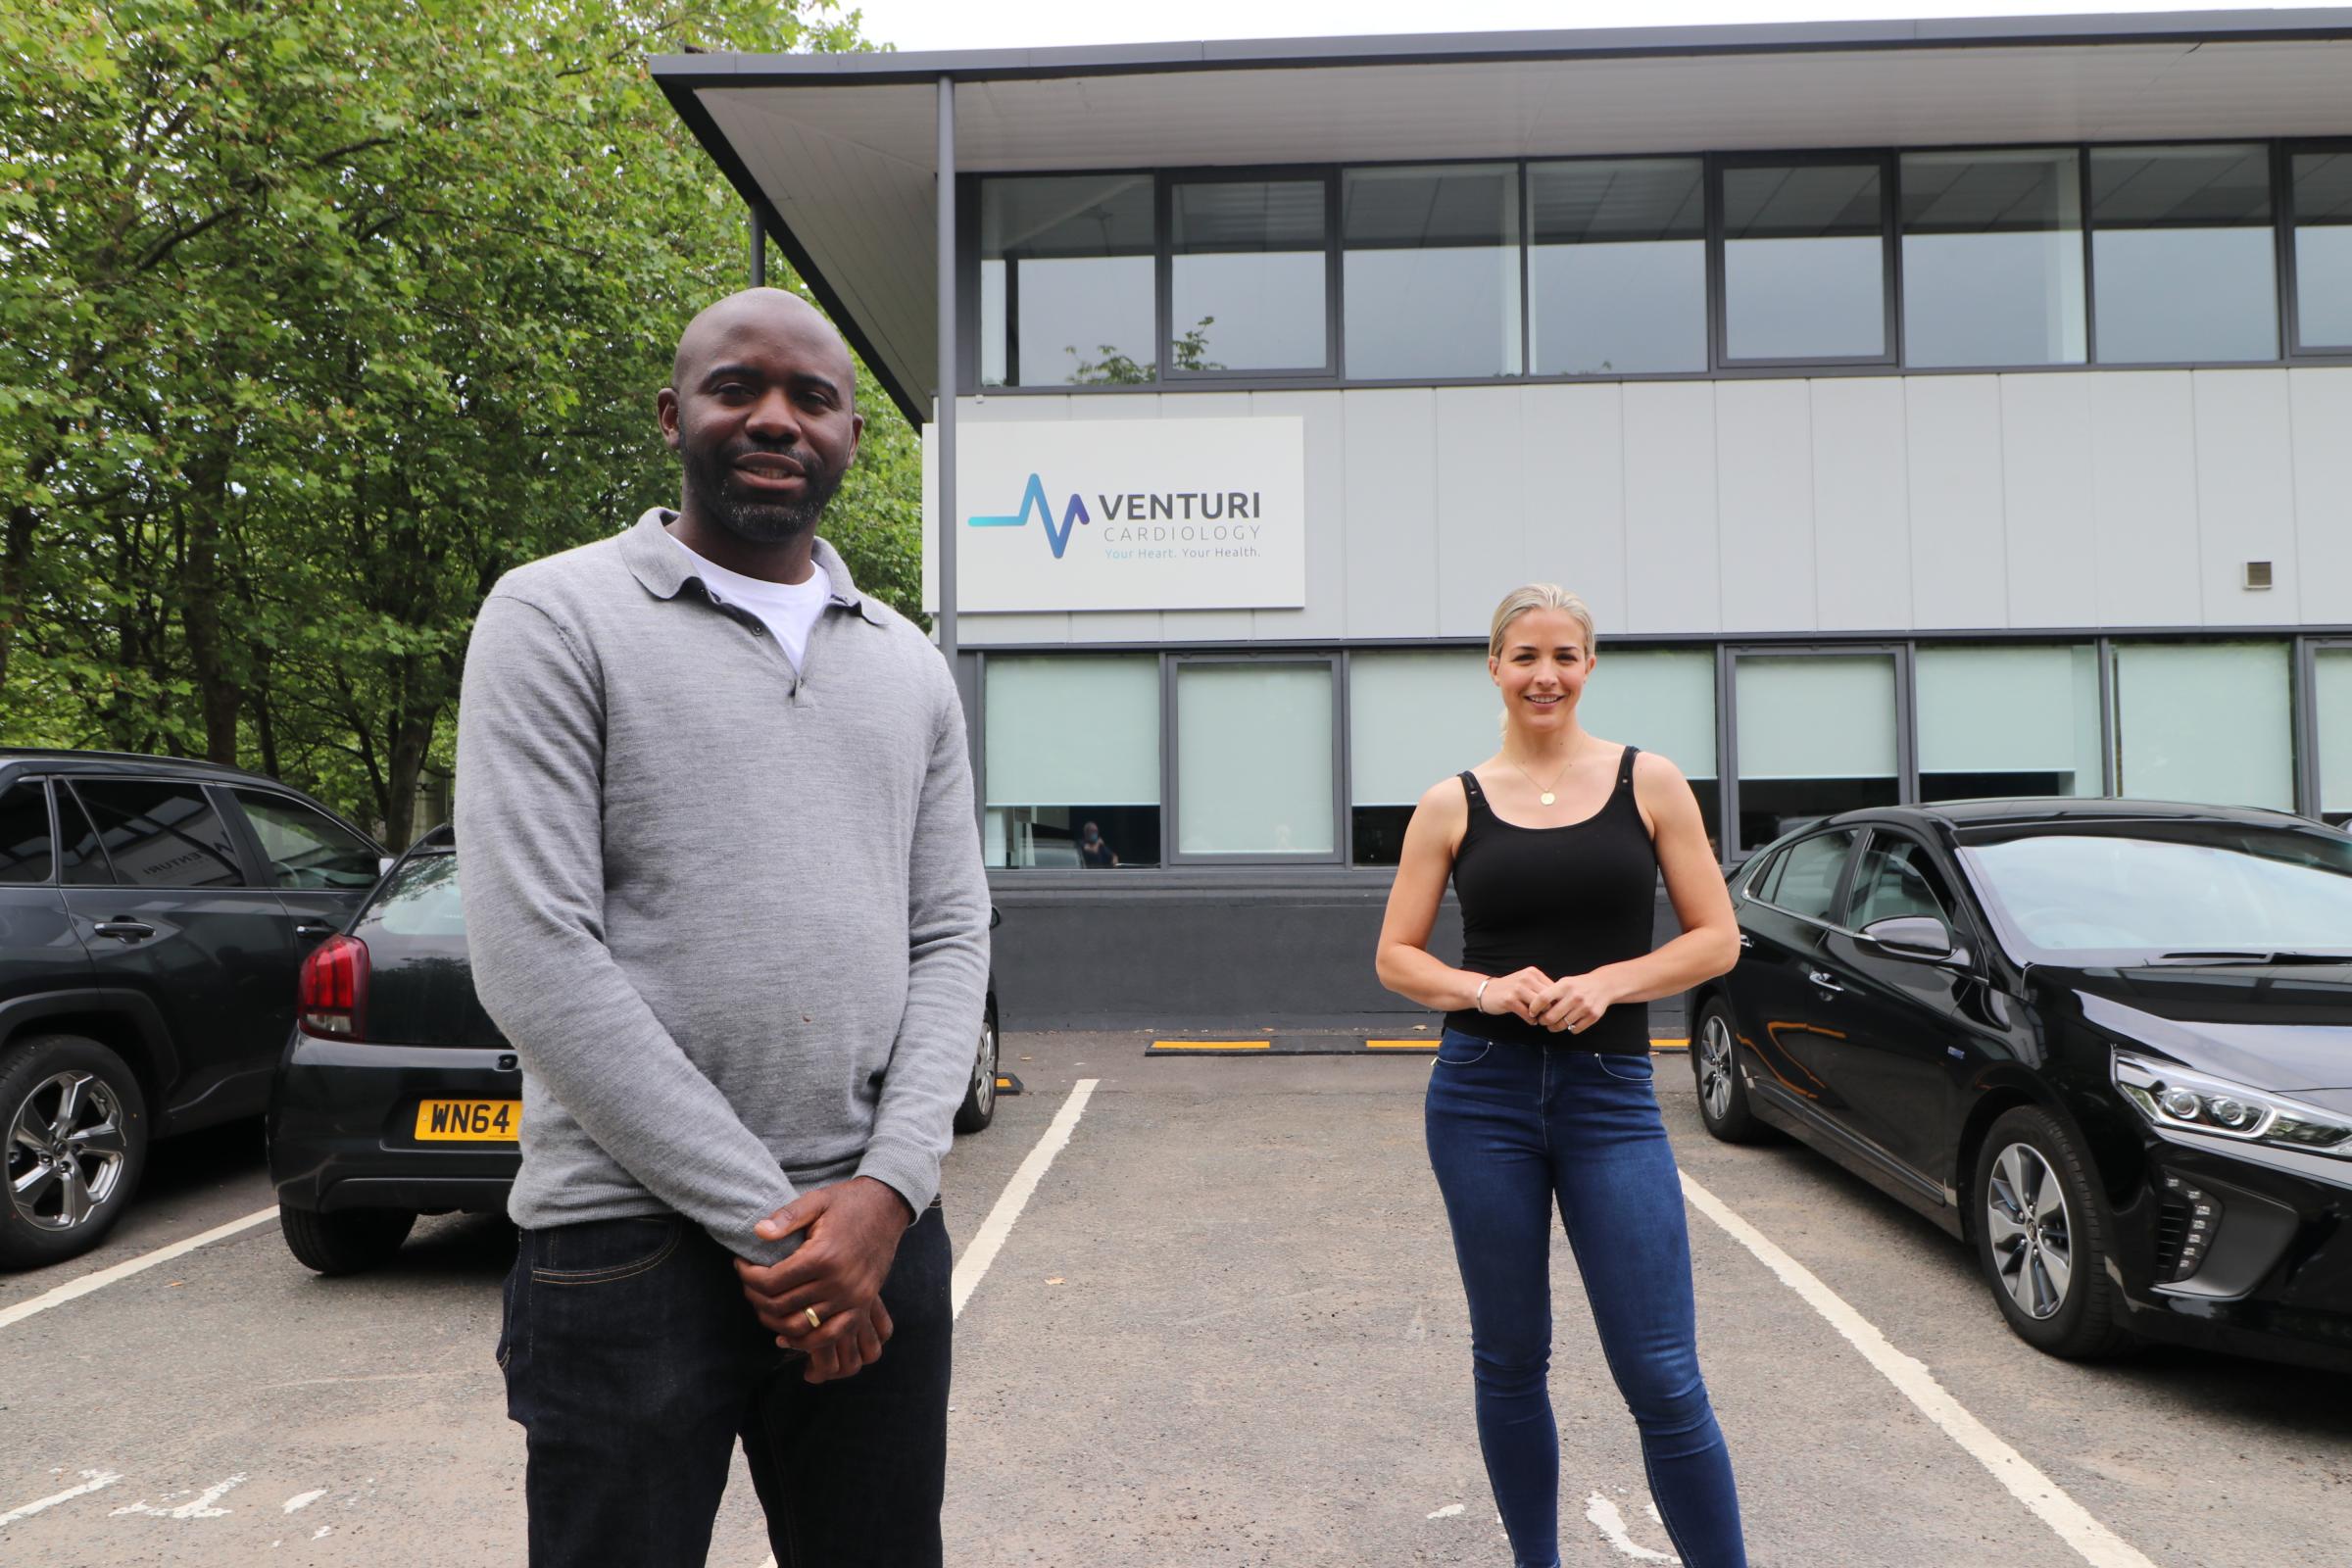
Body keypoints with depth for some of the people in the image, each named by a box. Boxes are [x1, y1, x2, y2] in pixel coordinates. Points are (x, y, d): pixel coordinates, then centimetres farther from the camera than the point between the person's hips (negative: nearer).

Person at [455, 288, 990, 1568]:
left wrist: (888, 1187, -9)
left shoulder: (907, 665, 11)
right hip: (631, 1239, -4)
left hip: (876, 1227, 4)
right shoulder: (556, 618, -3)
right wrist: (763, 1219, -12)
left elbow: (950, 936, 7)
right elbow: (533, 956, -11)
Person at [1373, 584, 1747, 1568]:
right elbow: (1396, 958, 5)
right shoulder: (1452, 805, 3)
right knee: (1508, 1362, 12)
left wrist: (1608, 981, -13)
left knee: (1661, 1377, -2)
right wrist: (1485, 989, -14)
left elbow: (1717, 938, 2)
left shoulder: (1648, 783, 2)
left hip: (1611, 1095, -1)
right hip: (1484, 1095, 1)